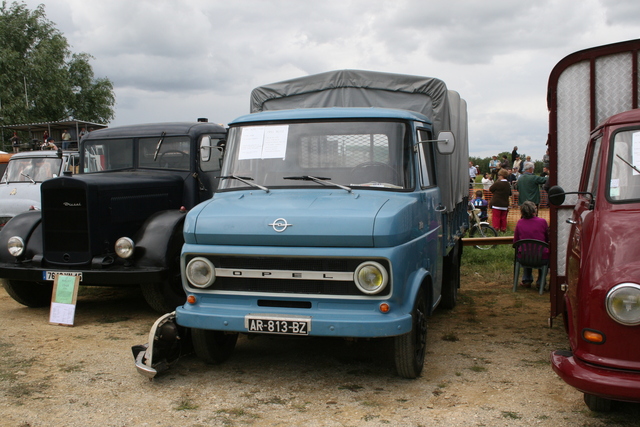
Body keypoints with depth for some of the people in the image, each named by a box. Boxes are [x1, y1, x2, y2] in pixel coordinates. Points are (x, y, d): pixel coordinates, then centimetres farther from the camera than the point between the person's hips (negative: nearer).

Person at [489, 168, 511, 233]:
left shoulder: (497, 183, -16)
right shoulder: (508, 185, 6)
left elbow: (490, 190, -4)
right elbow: (510, 194, 17)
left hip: (496, 204, -6)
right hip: (505, 205, 6)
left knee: (496, 217, 1)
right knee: (503, 218, 12)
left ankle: (496, 228, 0)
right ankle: (503, 229, 14)